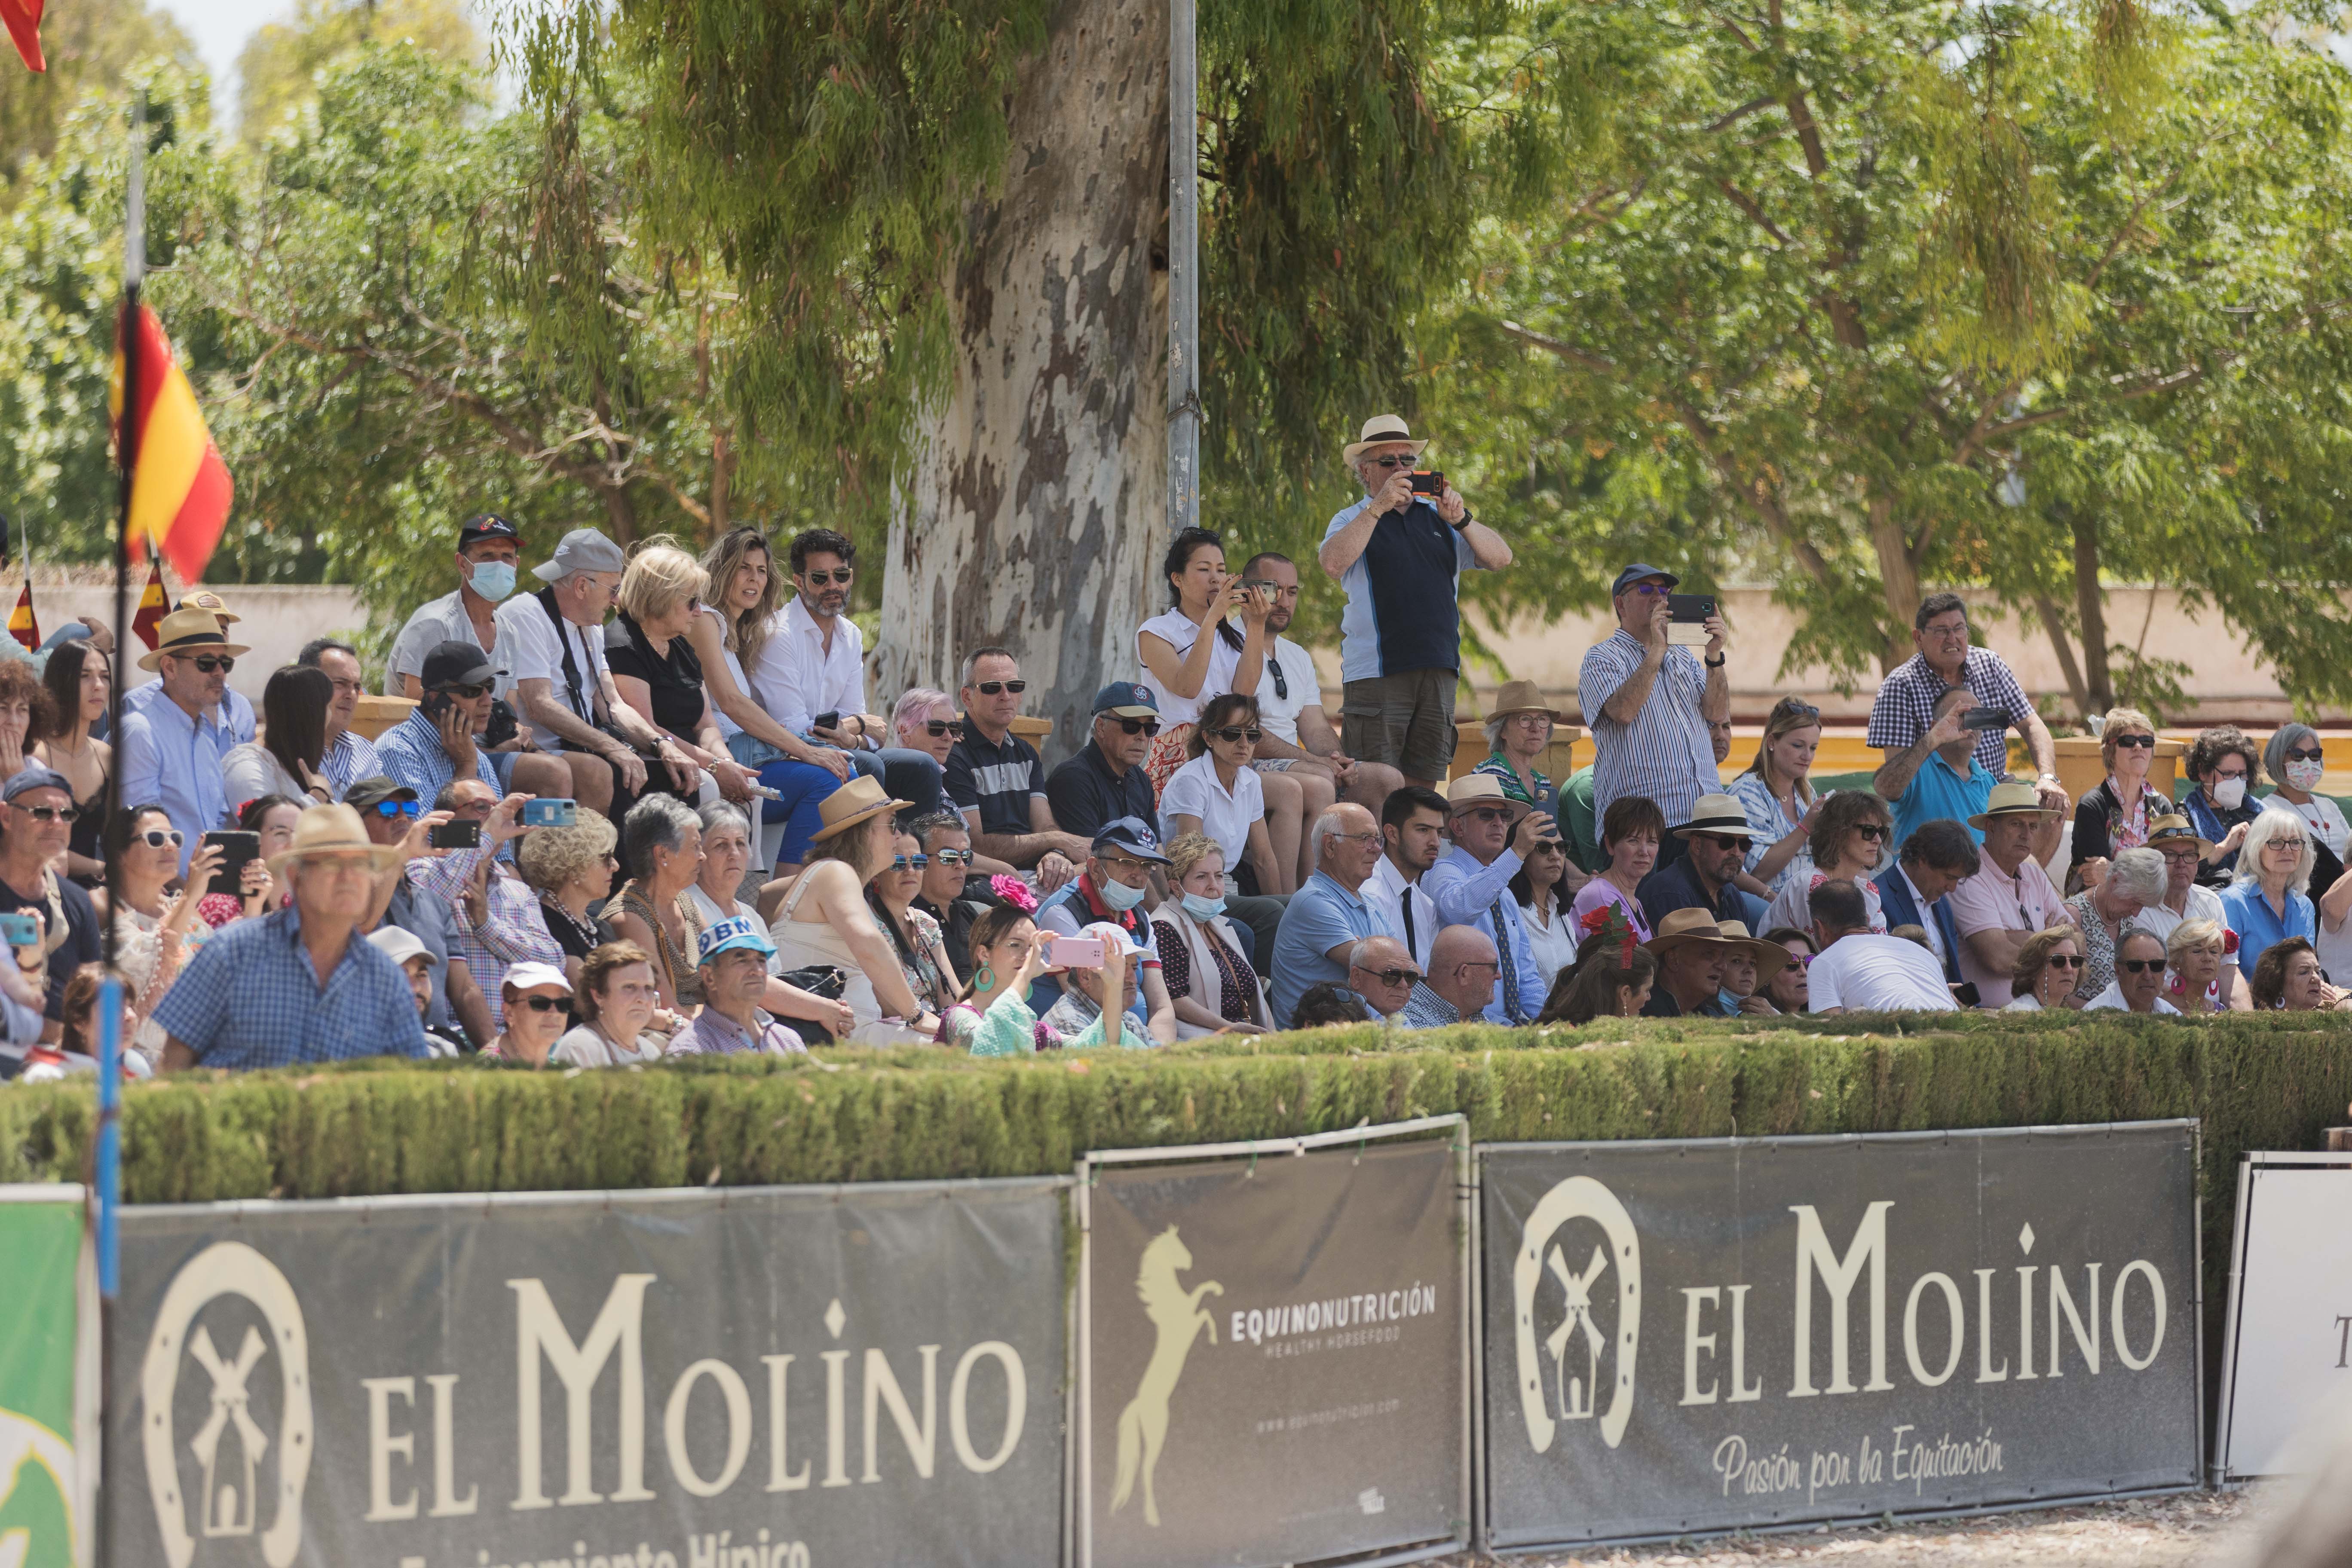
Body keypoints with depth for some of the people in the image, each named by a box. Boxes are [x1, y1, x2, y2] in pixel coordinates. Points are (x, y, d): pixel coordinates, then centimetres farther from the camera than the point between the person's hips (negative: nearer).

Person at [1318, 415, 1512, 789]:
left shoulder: (1437, 517, 17)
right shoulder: (1354, 519, 7)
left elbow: (1500, 558, 10)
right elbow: (1332, 562, -16)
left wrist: (1460, 520, -6)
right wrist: (1378, 507, -17)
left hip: (1439, 670, 4)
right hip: (1376, 671, -4)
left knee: (1424, 786, 4)